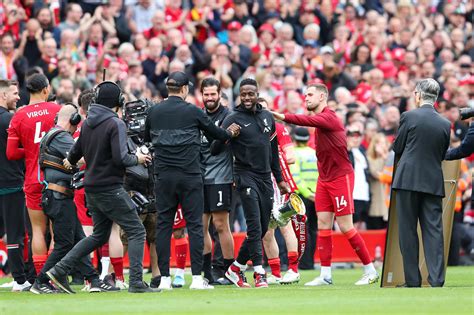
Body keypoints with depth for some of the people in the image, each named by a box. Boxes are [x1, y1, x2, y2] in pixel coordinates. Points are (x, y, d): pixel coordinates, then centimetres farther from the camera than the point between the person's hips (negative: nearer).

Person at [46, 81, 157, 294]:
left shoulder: (87, 123, 8)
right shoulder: (115, 124, -14)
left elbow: (77, 150, 24)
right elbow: (120, 158, -24)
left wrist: (70, 161, 46)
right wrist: (137, 159, -3)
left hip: (92, 188, 8)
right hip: (110, 188, -8)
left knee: (99, 236, 19)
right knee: (136, 232, -1)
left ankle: (60, 270, 12)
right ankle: (136, 282, -8)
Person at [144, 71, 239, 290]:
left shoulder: (154, 112, 4)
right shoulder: (192, 112, -4)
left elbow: (146, 138, 20)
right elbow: (215, 133, 8)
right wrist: (230, 133, 29)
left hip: (163, 176, 2)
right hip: (189, 176, -2)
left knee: (163, 225, 5)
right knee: (194, 225, 2)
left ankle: (164, 278, 2)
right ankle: (197, 278, -3)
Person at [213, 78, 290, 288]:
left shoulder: (267, 117, 13)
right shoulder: (233, 119, -4)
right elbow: (215, 150, -8)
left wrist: (280, 180, 23)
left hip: (265, 178, 6)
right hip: (246, 176, -6)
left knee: (262, 229, 6)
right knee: (254, 226, -14)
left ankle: (236, 267, 19)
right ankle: (259, 273, -12)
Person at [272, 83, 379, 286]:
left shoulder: (328, 117, -15)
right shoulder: (320, 119, 12)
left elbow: (309, 121, -35)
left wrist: (283, 117, -45)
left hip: (340, 178, -8)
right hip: (324, 179, 8)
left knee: (346, 227, -5)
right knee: (323, 226, 3)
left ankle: (370, 271, 5)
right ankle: (325, 275, 4)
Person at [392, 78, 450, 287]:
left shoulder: (409, 117, -6)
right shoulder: (445, 124, 4)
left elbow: (397, 148, 2)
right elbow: (443, 154, 13)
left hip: (408, 180, -3)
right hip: (434, 182, 3)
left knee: (408, 231, 3)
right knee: (433, 230, 2)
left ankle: (412, 280, 2)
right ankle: (436, 279, -6)